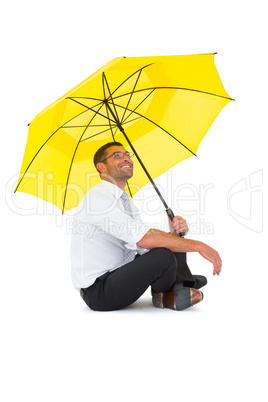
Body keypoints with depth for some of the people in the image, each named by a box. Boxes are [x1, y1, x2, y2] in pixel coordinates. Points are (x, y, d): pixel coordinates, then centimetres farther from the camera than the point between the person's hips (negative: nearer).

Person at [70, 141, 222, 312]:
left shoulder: (126, 202, 12)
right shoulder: (97, 197, -19)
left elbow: (146, 246, 5)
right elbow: (144, 239, -30)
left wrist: (173, 232, -14)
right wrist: (199, 246, -24)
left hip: (119, 276, 9)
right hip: (98, 292, -9)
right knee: (164, 257, -28)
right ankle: (165, 297, 3)